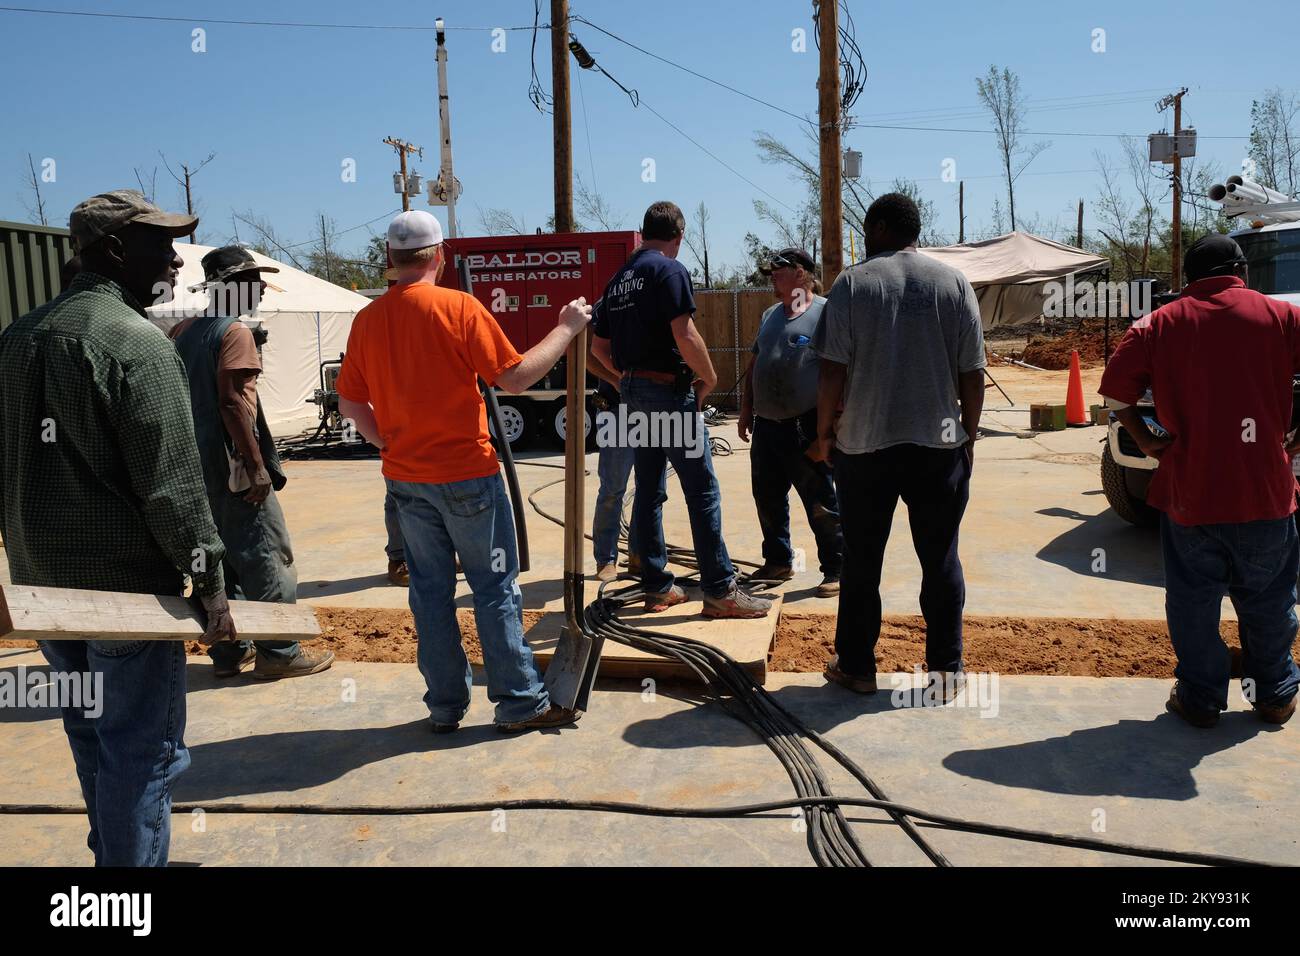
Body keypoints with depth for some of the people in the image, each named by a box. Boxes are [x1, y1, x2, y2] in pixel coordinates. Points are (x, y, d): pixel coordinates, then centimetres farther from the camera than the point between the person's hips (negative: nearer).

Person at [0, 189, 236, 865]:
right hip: (125, 583, -9)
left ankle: (112, 853, 38)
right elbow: (171, 480, -20)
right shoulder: (136, 341, -16)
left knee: (91, 739, 22)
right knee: (142, 751, 2)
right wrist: (208, 579, -13)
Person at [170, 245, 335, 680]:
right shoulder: (235, 331, -12)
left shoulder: (183, 330, 14)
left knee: (217, 558, 15)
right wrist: (256, 464, -21)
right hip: (231, 465, -9)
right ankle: (278, 653, 2)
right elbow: (231, 401, -21)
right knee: (267, 557, -2)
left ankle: (228, 651, 21)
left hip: (197, 464, 9)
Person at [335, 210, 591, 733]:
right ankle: (520, 702, 13)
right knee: (496, 588, 5)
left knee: (430, 590, 12)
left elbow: (350, 403, 8)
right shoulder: (459, 307, -12)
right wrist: (567, 328, -4)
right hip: (466, 474, -5)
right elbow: (516, 377, -13)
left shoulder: (367, 320, 4)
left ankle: (445, 705, 20)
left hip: (405, 478, 5)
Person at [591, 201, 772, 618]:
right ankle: (720, 590, -2)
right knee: (702, 490, -4)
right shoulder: (669, 270, -10)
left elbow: (598, 345, 18)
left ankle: (657, 587, 16)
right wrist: (709, 377, -4)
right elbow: (685, 336, -18)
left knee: (648, 490, 11)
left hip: (634, 393, 8)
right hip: (669, 389, -8)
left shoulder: (619, 279, 15)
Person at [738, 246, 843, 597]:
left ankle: (836, 570, 8)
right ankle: (778, 562, 31)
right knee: (767, 497, 15)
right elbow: (753, 364, 22)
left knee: (821, 503, -2)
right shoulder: (770, 315, 17)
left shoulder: (825, 313, -7)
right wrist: (746, 409, 17)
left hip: (806, 427, -8)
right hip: (766, 424, 8)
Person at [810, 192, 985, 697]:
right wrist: (968, 437, 12)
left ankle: (856, 666, 19)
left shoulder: (852, 283, -3)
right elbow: (972, 375, 2)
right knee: (940, 560, 10)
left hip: (864, 446, -1)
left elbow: (833, 371, -8)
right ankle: (945, 670, 17)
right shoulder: (953, 283, 3)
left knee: (861, 562, 9)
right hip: (940, 446, 2)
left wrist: (825, 431, 4)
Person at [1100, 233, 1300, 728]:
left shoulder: (1159, 325, 0)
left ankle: (1201, 699, 20)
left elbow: (1116, 391, -5)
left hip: (1190, 493, -1)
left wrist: (1148, 442, 5)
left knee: (1194, 602, 12)